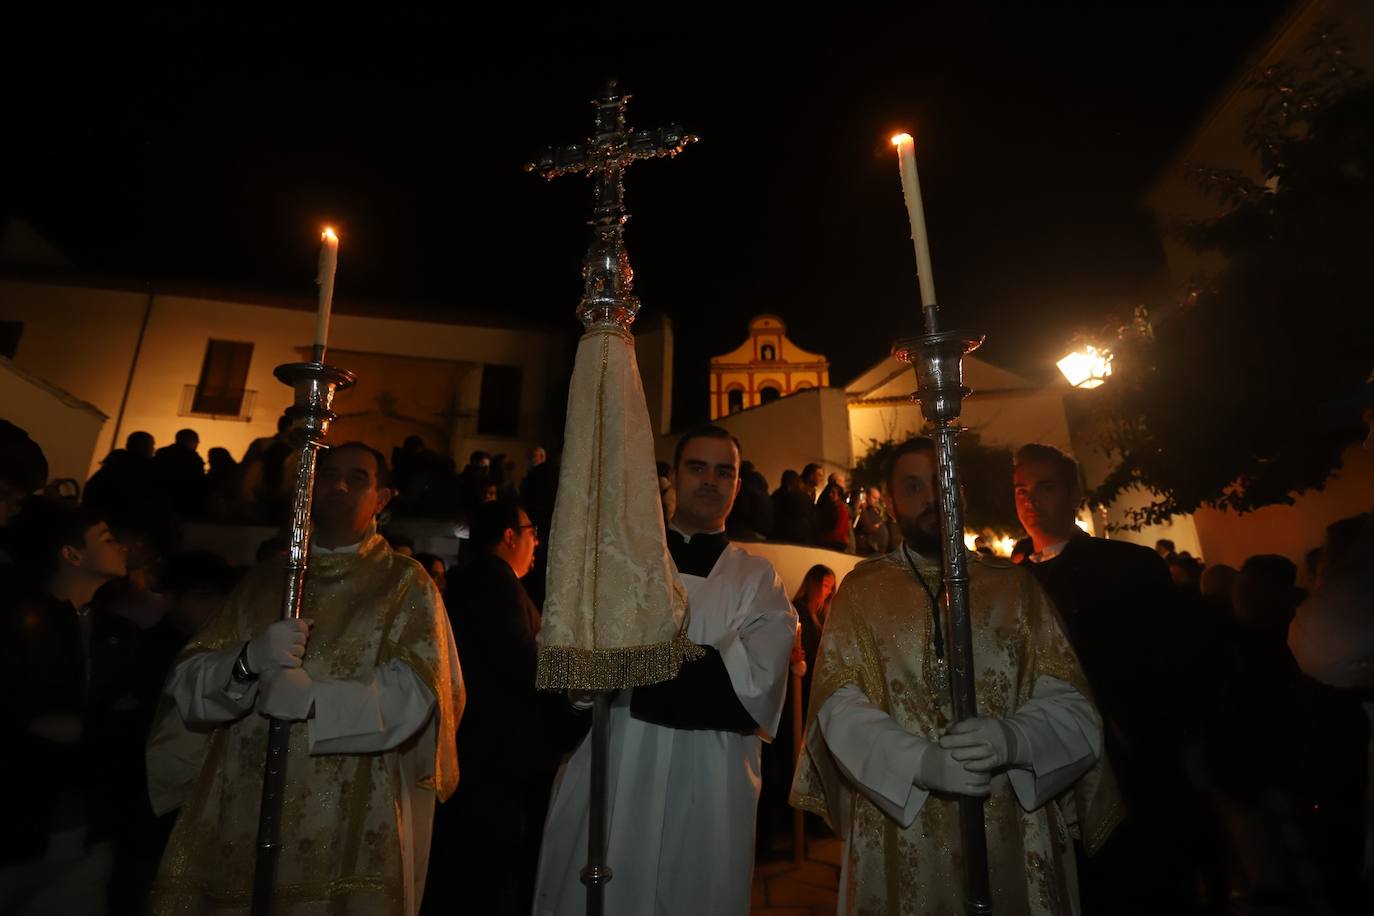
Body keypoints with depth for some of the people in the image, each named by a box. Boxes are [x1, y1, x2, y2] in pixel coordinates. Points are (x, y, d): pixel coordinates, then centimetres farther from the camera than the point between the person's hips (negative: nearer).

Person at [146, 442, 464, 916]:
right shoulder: (264, 580, 12)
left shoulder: (404, 583, 0)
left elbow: (415, 694, -11)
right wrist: (247, 660, -18)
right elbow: (187, 684, 2)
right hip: (237, 819, 3)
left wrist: (312, 699, -23)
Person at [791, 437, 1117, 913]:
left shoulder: (1015, 587, 3)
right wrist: (922, 762, -23)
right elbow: (841, 710, -7)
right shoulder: (861, 590, 0)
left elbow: (1072, 708, -2)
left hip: (1014, 832, 1)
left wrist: (1012, 738, -22)